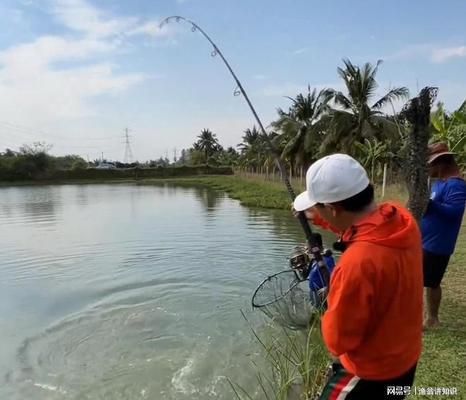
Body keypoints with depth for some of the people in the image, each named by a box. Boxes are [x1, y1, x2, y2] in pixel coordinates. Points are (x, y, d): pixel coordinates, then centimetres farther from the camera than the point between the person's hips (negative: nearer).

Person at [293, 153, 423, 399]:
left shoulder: (358, 262, -39)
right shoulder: (401, 219, -14)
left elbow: (338, 340, -25)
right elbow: (365, 225, 11)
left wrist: (331, 310, -5)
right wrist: (318, 218, 18)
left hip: (371, 373, -7)